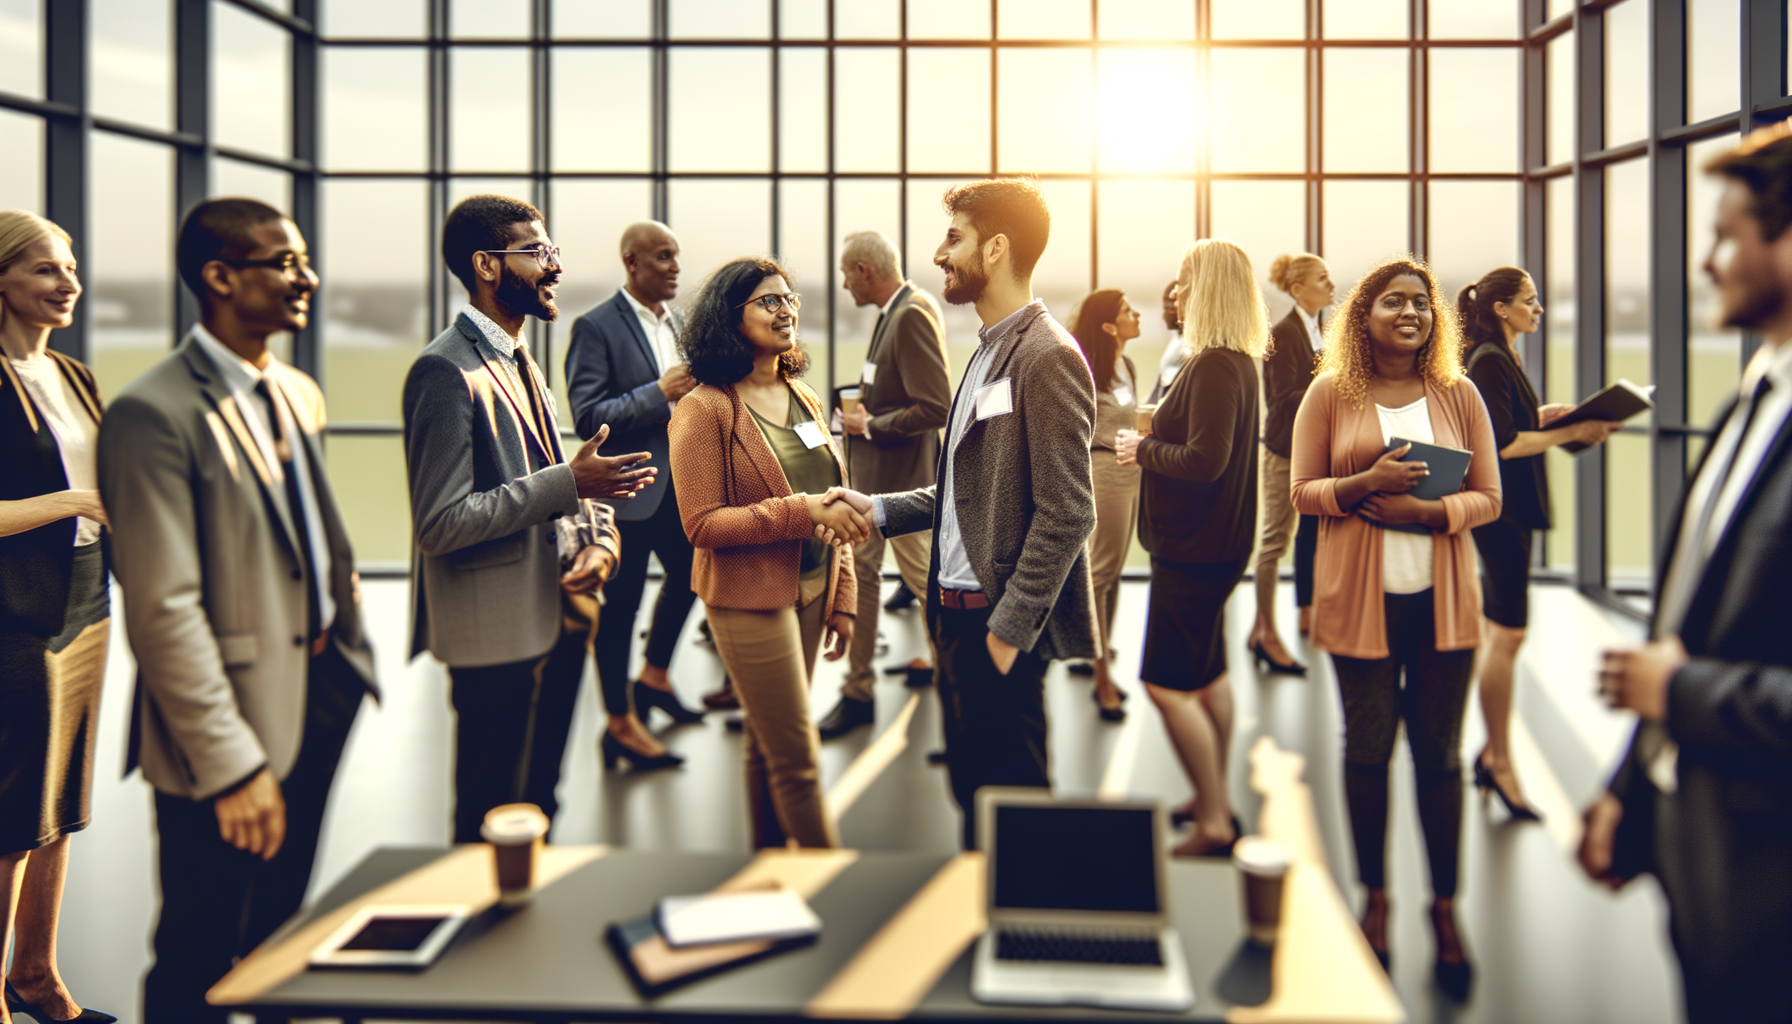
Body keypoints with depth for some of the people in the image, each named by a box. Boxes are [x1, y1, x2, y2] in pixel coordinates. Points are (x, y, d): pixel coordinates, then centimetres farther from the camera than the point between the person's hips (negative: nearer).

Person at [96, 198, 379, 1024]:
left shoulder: (298, 395, 11)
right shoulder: (155, 414, -16)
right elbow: (163, 609, -20)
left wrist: (347, 646, 12)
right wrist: (232, 765, -21)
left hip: (320, 698, 8)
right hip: (236, 718, -8)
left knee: (280, 938, 20)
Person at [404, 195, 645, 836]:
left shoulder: (521, 362, 15)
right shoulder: (446, 370, -16)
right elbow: (440, 524, -23)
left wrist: (599, 540, -2)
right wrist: (569, 484, -24)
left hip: (557, 620, 9)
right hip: (498, 636, -9)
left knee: (539, 804, 19)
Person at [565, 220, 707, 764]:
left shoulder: (675, 323, 10)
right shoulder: (597, 327, -14)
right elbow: (587, 416, -20)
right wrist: (659, 394, -26)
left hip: (678, 483, 8)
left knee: (688, 573, 19)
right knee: (621, 604, 3)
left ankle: (653, 678, 39)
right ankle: (621, 719, 17)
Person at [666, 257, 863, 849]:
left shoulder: (805, 400, 11)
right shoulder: (705, 409, -11)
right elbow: (702, 524, -16)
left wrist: (842, 600, 13)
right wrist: (802, 511, -23)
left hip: (810, 593, 6)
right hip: (750, 598, -6)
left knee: (766, 745, 15)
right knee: (798, 759, -2)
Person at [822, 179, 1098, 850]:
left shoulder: (1048, 358, -15)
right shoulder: (989, 352, 16)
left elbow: (1066, 513, -20)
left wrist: (1009, 627, -20)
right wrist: (880, 509, 10)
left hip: (999, 626, -10)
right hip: (960, 614, 10)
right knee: (973, 795, 17)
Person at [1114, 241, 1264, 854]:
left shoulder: (1214, 366, -22)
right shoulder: (1237, 361, 11)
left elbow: (1205, 460, -28)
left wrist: (1144, 450, -14)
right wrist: (1153, 442, 8)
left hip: (1196, 549, -11)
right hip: (1213, 543, 11)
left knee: (1169, 684, -8)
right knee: (1208, 675, 19)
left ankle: (1214, 825, -3)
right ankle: (1213, 801, 31)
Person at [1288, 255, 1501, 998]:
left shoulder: (1459, 397, 6)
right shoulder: (1329, 394, 3)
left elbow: (1489, 498, 4)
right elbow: (1301, 491, 1)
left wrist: (1430, 511, -15)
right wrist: (1365, 484, -17)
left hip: (1442, 597, 1)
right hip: (1360, 596, -1)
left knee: (1439, 753, 5)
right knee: (1368, 748, 6)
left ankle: (1446, 907, 17)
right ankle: (1376, 898, 21)